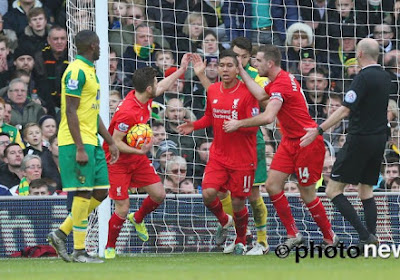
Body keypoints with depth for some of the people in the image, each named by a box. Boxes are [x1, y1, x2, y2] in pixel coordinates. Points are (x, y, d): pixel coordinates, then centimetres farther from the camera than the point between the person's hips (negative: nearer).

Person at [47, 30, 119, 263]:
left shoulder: (90, 71, 18)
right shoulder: (76, 71, -12)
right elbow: (70, 112, -18)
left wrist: (110, 141, 22)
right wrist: (79, 148, -22)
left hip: (91, 142, 10)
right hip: (78, 142, -10)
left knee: (101, 192, 7)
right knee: (84, 194, -8)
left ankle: (61, 234, 12)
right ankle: (79, 251, -3)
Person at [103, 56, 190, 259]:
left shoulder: (144, 97, -6)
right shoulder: (127, 112, -32)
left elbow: (162, 87, 18)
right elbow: (115, 142, -26)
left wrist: (181, 70, 25)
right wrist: (139, 151, -38)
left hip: (138, 158, 8)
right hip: (118, 161, -8)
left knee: (159, 195, 6)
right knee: (122, 210, -8)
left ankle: (138, 219, 37)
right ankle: (109, 248, 13)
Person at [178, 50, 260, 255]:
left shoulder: (247, 92, -12)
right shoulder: (212, 91, 4)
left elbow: (254, 125, -14)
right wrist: (194, 126, 3)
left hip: (243, 159, -4)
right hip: (218, 155, 4)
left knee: (237, 203, 2)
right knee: (208, 194, -14)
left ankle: (241, 241, 28)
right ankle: (224, 221, 19)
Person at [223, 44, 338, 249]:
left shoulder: (281, 83, -22)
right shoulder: (280, 79, 8)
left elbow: (268, 117, -33)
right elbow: (260, 95, -3)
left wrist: (239, 124, -25)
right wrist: (241, 71, -3)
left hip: (307, 142, -9)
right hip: (290, 141, 10)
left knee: (307, 194, -2)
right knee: (272, 185, 1)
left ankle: (330, 238, 15)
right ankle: (293, 235, 8)